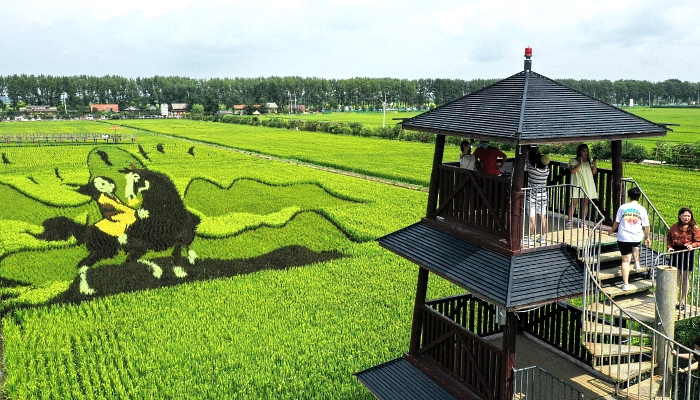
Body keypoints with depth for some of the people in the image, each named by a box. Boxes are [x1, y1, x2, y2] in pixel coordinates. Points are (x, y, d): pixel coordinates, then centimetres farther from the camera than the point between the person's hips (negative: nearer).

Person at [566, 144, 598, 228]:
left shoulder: (589, 160, 12)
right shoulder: (573, 161, 0)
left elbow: (594, 172, 12)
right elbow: (572, 171, -13)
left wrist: (595, 166, -6)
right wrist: (580, 164, -15)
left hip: (587, 185, 4)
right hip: (577, 185, -4)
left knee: (585, 203, 4)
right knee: (574, 203, -7)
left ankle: (582, 221, 11)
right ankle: (569, 221, -3)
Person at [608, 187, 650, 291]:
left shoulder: (623, 207, -4)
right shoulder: (642, 209, -3)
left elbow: (617, 222, 3)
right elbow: (646, 226, 3)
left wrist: (611, 231, 20)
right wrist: (647, 238, 16)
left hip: (623, 237, -1)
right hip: (637, 237, 1)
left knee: (625, 260, 2)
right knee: (635, 245, 41)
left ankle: (625, 284, 1)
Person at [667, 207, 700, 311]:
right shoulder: (674, 227, 3)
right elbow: (669, 238, 11)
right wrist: (669, 247, -5)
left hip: (687, 254, -2)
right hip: (676, 253, 2)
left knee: (684, 279, 8)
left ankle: (682, 301, 19)